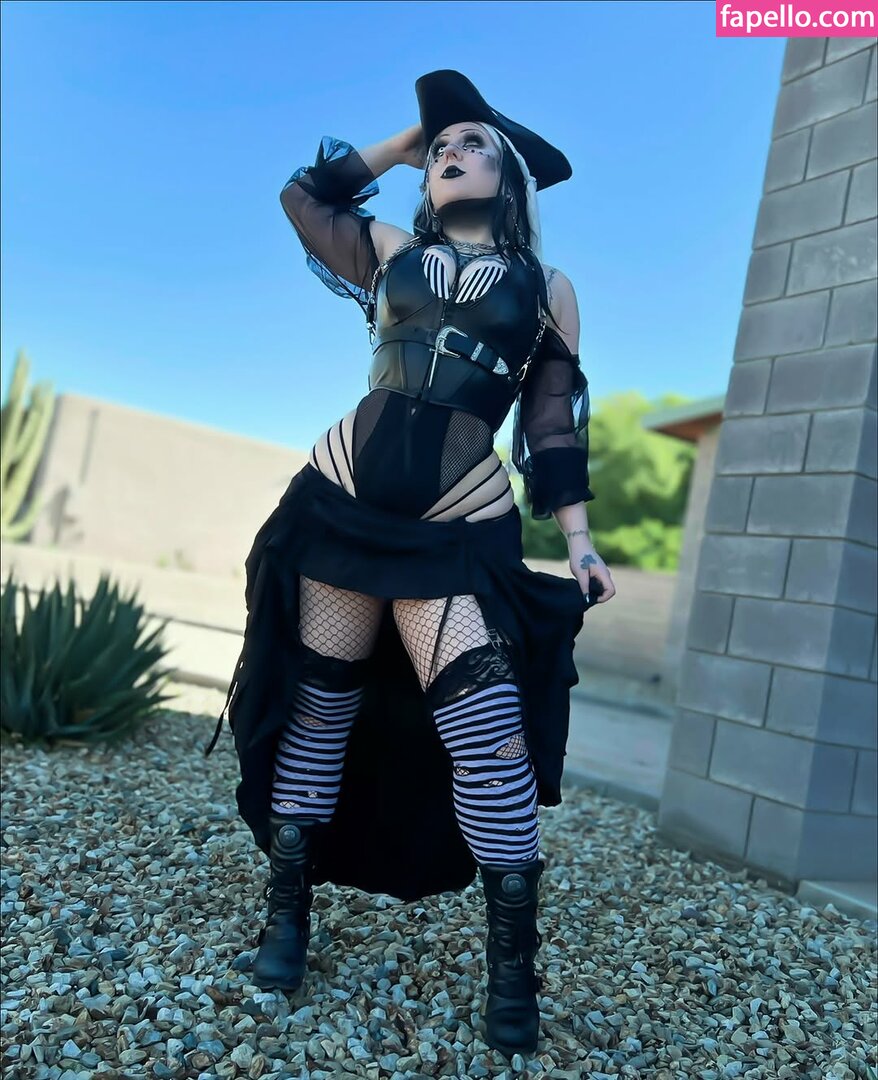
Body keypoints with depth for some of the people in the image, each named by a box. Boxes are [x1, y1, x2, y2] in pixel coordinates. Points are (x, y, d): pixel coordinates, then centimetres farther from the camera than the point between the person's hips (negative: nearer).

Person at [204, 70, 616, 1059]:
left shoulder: (545, 288, 11)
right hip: (344, 501, 3)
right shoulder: (393, 253, 17)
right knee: (317, 702, 6)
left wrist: (579, 539, 0)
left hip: (461, 528, -2)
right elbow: (303, 193, 28)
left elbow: (554, 423, 8)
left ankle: (513, 968, 4)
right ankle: (286, 915, 22)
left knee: (487, 726, -13)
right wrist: (405, 141, 28)